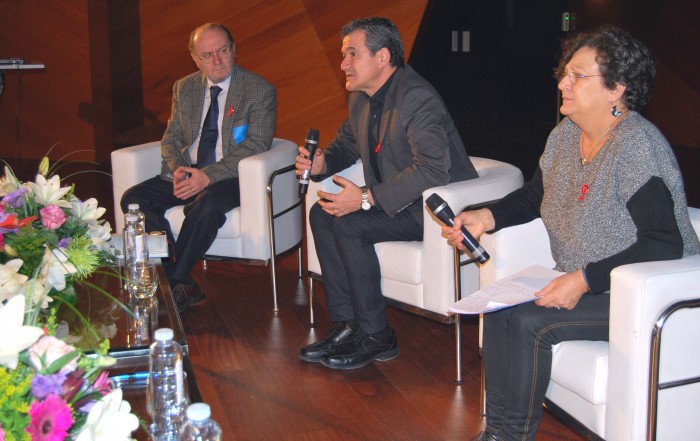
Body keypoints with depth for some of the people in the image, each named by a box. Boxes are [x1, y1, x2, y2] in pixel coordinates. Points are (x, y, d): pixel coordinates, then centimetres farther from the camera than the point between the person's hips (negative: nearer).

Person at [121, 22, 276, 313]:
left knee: (207, 205, -37)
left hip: (230, 177, -5)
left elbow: (256, 145, -13)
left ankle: (174, 282, -18)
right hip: (187, 172, 5)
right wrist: (177, 168, -10)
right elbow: (171, 137, 14)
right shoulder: (184, 88, 11)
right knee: (134, 199, -18)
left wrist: (208, 176, -22)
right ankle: (182, 286, -18)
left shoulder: (260, 91, -5)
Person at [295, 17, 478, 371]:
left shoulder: (416, 98, -23)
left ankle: (375, 337, -11)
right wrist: (322, 162, -3)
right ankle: (347, 324, -3)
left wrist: (366, 198, -32)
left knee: (349, 225, -24)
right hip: (395, 199, 10)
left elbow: (433, 171, -31)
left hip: (437, 205, -9)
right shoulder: (360, 97, 6)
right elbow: (346, 143, 22)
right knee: (321, 214, -6)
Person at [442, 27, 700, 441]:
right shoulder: (565, 135, 3)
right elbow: (535, 195, 19)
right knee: (499, 308, -11)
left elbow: (664, 246, -27)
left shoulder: (637, 146, -23)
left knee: (529, 321, -23)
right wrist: (486, 217, 0)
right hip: (582, 283, 8)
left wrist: (585, 280, -30)